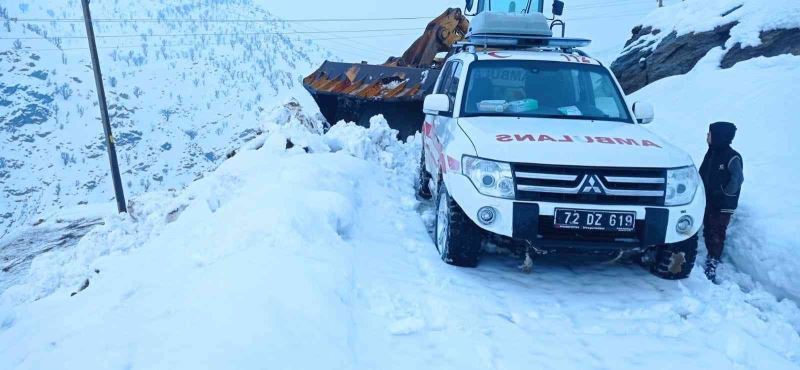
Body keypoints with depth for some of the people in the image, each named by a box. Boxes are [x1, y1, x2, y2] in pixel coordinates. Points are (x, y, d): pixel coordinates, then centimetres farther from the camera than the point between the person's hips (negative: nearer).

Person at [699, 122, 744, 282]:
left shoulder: (732, 157, -15)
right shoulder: (712, 153, 7)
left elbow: (737, 179, -17)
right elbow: (703, 174, 13)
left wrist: (726, 194, -12)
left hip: (723, 206, -7)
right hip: (708, 201, 7)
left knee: (717, 234, -7)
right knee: (708, 231, 14)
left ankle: (712, 264, -4)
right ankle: (713, 256, 29)